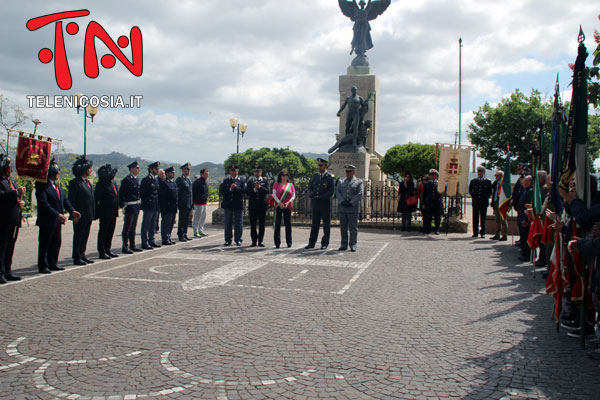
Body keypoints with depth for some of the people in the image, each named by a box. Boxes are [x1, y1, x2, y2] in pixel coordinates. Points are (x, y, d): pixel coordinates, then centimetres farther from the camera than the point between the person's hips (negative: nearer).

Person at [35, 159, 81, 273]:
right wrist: (57, 214, -28)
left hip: (57, 221, 8)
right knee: (44, 244, 2)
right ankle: (43, 266, 11)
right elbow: (43, 203, -23)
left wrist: (72, 211, -1)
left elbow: (65, 199, 14)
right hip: (47, 221, -8)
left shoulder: (57, 185, 12)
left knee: (56, 243, 14)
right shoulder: (42, 185, -15)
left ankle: (53, 264, 25)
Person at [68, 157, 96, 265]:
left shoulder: (88, 182, 14)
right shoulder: (75, 183, -11)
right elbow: (71, 200, -13)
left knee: (85, 236, 14)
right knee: (78, 236, 1)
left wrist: (93, 214, 13)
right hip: (80, 216, -8)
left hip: (89, 215, 8)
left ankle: (82, 255, 23)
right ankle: (77, 258, 8)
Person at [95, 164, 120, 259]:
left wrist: (116, 209, 15)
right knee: (103, 232, 1)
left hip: (113, 212, 8)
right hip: (105, 213, -8)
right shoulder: (101, 184, -13)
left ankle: (108, 249, 25)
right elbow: (96, 198, -15)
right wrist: (97, 212, -18)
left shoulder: (113, 183, 12)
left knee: (110, 231, 14)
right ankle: (101, 252, 7)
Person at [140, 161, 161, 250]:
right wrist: (145, 203, -13)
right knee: (146, 225, -2)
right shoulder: (146, 180, -10)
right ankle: (145, 243, 1)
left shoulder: (156, 179, 15)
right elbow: (142, 193, -11)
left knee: (153, 225, 13)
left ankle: (152, 241, 22)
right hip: (148, 206, -8)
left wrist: (158, 204, 15)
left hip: (156, 206, 8)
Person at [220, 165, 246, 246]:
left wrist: (236, 187, -21)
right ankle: (228, 240, 14)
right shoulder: (225, 180, 9)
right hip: (228, 205, 1)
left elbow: (244, 190, -9)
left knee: (238, 224, 3)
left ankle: (238, 239, 12)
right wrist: (230, 189, -17)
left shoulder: (242, 180, 6)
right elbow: (221, 191, -3)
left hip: (238, 205, -1)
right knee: (228, 224, 6)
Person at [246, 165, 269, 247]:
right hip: (252, 206, 0)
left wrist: (259, 187, -18)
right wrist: (254, 189, -15)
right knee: (253, 225, 2)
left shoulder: (265, 181, 7)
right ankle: (254, 241, 10)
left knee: (261, 225, 2)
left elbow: (267, 191, -7)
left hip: (262, 205, 0)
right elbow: (247, 192, -1)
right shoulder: (250, 181, 8)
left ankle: (260, 241, 9)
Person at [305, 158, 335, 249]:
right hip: (315, 204, 4)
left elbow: (331, 192, -9)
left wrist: (321, 197, -18)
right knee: (314, 224, 8)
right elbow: (310, 187, 12)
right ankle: (312, 243, 13)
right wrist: (311, 194, -10)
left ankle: (325, 243, 10)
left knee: (326, 225, 3)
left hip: (325, 204, -4)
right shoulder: (315, 176, 12)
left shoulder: (330, 177, -4)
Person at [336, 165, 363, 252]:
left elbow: (360, 195, -4)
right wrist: (342, 201, -11)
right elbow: (337, 192, 5)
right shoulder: (341, 182, 16)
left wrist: (351, 203, -13)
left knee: (353, 227, -2)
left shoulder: (358, 182, 6)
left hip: (353, 208, -3)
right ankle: (344, 245, 10)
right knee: (343, 227, 4)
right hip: (342, 208, 3)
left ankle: (353, 245, 3)